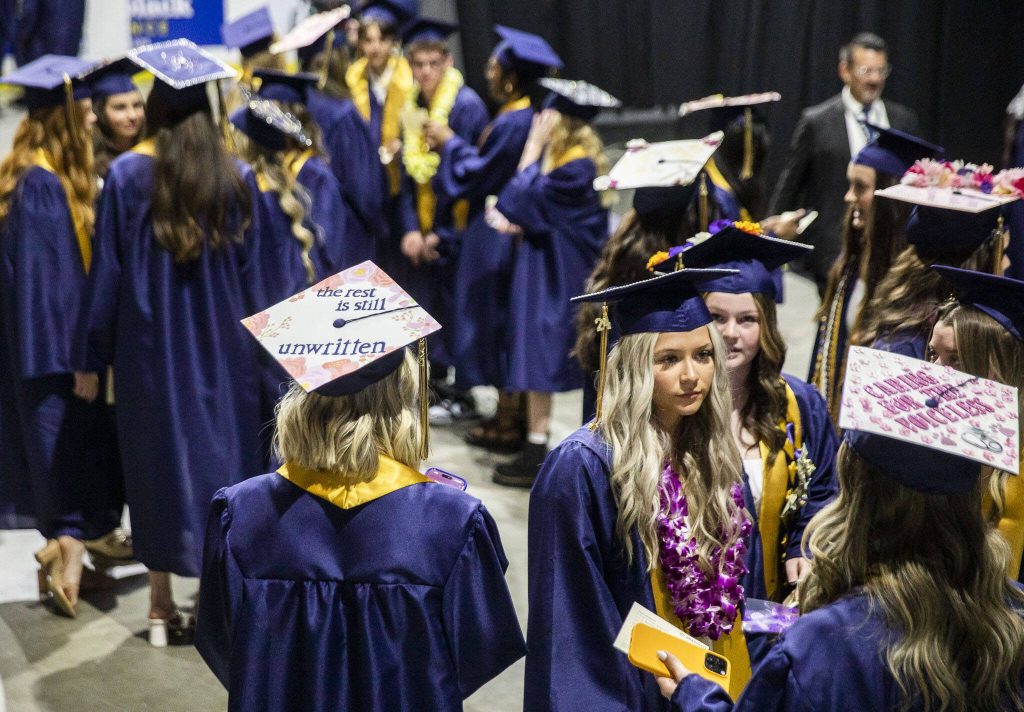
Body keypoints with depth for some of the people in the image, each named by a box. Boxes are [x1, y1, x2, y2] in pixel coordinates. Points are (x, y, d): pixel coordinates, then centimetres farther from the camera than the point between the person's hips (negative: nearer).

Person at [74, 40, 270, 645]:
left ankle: (162, 607, 15)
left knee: (157, 462, 9)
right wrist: (254, 348, 11)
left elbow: (106, 272, -6)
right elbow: (252, 273, 1)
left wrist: (92, 357, 2)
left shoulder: (127, 175, -10)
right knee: (223, 456, 11)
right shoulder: (238, 177, -5)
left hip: (149, 348, -1)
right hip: (224, 347, 1)